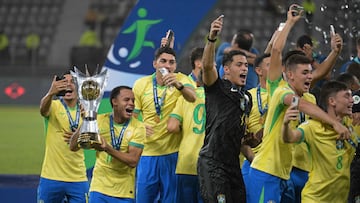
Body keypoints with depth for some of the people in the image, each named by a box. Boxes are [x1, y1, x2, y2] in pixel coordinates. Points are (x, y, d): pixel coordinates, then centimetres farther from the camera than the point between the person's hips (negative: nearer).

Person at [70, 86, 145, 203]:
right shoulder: (99, 121, -1)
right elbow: (73, 147, -3)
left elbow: (133, 161, -16)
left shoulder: (138, 127, -7)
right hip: (99, 189, 1)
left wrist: (108, 149, -30)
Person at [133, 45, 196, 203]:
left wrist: (178, 85, -43)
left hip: (173, 153, -2)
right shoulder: (140, 84, 3)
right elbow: (132, 115, 8)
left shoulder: (181, 79, -3)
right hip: (148, 153, 2)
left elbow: (192, 98, -23)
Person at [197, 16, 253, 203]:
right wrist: (211, 39, -39)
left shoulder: (247, 97, 19)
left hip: (233, 164, 8)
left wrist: (252, 157, 19)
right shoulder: (217, 87, -2)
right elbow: (207, 66, -23)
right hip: (212, 163, -8)